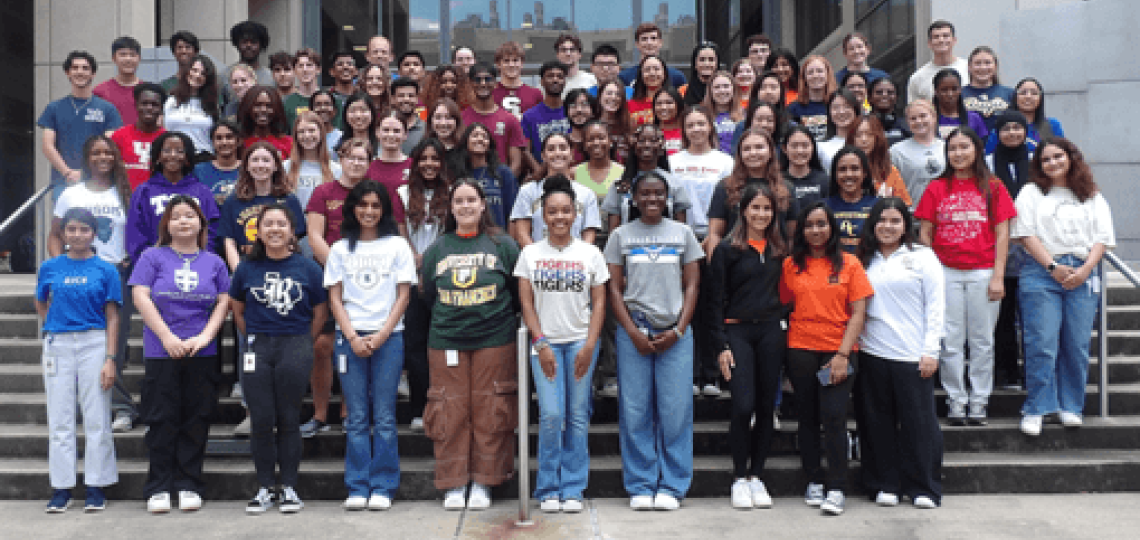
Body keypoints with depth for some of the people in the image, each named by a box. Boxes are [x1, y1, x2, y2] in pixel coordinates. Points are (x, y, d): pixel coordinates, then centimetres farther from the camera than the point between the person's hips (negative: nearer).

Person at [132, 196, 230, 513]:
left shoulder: (214, 262, 11)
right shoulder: (153, 257, 5)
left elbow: (224, 302, 6)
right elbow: (140, 296, -3)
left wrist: (204, 336, -8)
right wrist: (168, 337, -11)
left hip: (203, 354, 2)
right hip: (161, 353, -2)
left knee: (196, 421, 4)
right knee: (162, 421, 0)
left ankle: (189, 485, 14)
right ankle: (158, 488, 9)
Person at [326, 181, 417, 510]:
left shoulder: (397, 246, 8)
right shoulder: (340, 249, 12)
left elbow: (403, 296, 3)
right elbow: (335, 299, 7)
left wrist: (380, 336, -7)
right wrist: (353, 338, -6)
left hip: (388, 337, -1)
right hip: (350, 338, 1)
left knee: (384, 417, -1)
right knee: (356, 417, 2)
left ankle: (383, 488, 5)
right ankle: (357, 488, 8)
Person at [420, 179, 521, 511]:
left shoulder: (503, 245, 4)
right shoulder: (437, 249, 9)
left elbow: (519, 291, 8)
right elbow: (428, 295, 16)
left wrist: (497, 317, 6)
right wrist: (448, 319, 10)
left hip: (494, 340, -1)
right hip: (445, 341, 2)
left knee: (490, 411, 1)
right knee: (450, 411, 2)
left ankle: (483, 482, 12)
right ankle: (454, 484, 13)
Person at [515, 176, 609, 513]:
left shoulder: (590, 253, 5)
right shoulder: (530, 254, 5)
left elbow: (599, 302, 5)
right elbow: (526, 302, 3)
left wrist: (590, 345, -6)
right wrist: (541, 344, -6)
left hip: (581, 342, 1)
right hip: (545, 343, 0)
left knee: (578, 417, 1)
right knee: (551, 415, -8)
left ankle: (573, 489, 12)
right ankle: (548, 489, 6)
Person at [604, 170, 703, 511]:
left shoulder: (682, 234, 10)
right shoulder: (621, 236, 9)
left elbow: (692, 285, 8)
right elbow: (614, 289, 6)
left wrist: (678, 330, -4)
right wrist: (633, 332, -5)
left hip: (675, 333, 0)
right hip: (633, 332, 0)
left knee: (676, 409, -2)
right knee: (635, 410, 0)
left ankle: (671, 486, 9)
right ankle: (640, 487, 10)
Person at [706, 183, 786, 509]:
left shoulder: (779, 251, 13)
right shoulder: (727, 250, 0)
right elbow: (715, 301, -2)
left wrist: (783, 329, 9)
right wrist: (721, 346, -8)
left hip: (771, 332, 4)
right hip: (738, 332, -4)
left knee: (767, 406, 5)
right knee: (744, 405, -12)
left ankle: (757, 476, 16)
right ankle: (740, 478, 3)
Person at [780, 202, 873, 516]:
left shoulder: (849, 263, 2)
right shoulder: (791, 265, 6)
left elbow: (858, 313, -2)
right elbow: (783, 304, 9)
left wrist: (843, 354, -10)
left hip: (838, 351, -2)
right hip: (801, 350, 2)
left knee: (834, 416, -9)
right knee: (808, 417, 8)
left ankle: (836, 489, -3)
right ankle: (814, 482, 20)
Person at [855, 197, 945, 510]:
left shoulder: (922, 257, 4)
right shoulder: (864, 260, 12)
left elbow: (936, 306, 0)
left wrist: (930, 350, -6)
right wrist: (853, 343, 2)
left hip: (912, 355, -3)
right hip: (872, 353, 3)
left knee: (919, 421, 0)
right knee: (879, 422, 7)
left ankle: (923, 488, 11)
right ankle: (886, 484, 16)